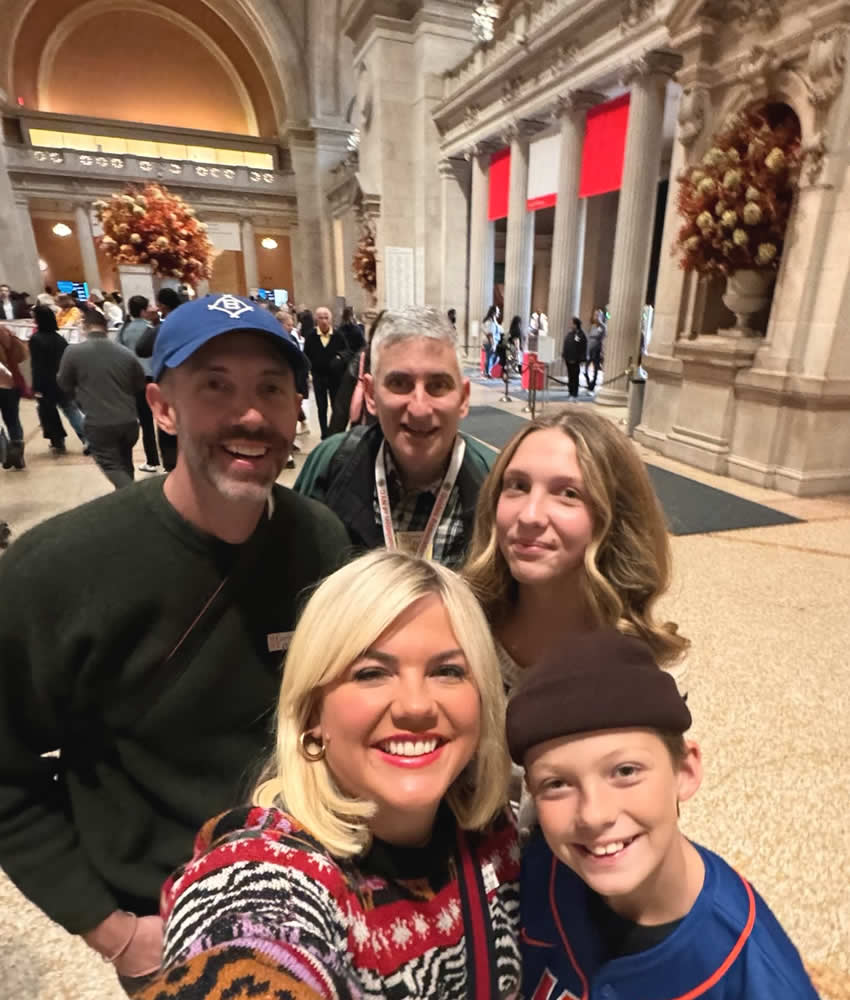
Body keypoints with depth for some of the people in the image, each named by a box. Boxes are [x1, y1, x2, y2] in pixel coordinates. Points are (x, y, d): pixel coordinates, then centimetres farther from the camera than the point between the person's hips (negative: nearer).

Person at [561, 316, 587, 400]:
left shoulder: (581, 335, -9)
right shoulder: (569, 332, 10)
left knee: (574, 377, -3)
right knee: (570, 376, 13)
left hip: (575, 360, -7)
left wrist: (581, 359, -15)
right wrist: (563, 355, 10)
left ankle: (574, 394, 2)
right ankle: (571, 392, 22)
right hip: (568, 358, 7)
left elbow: (583, 349, -11)